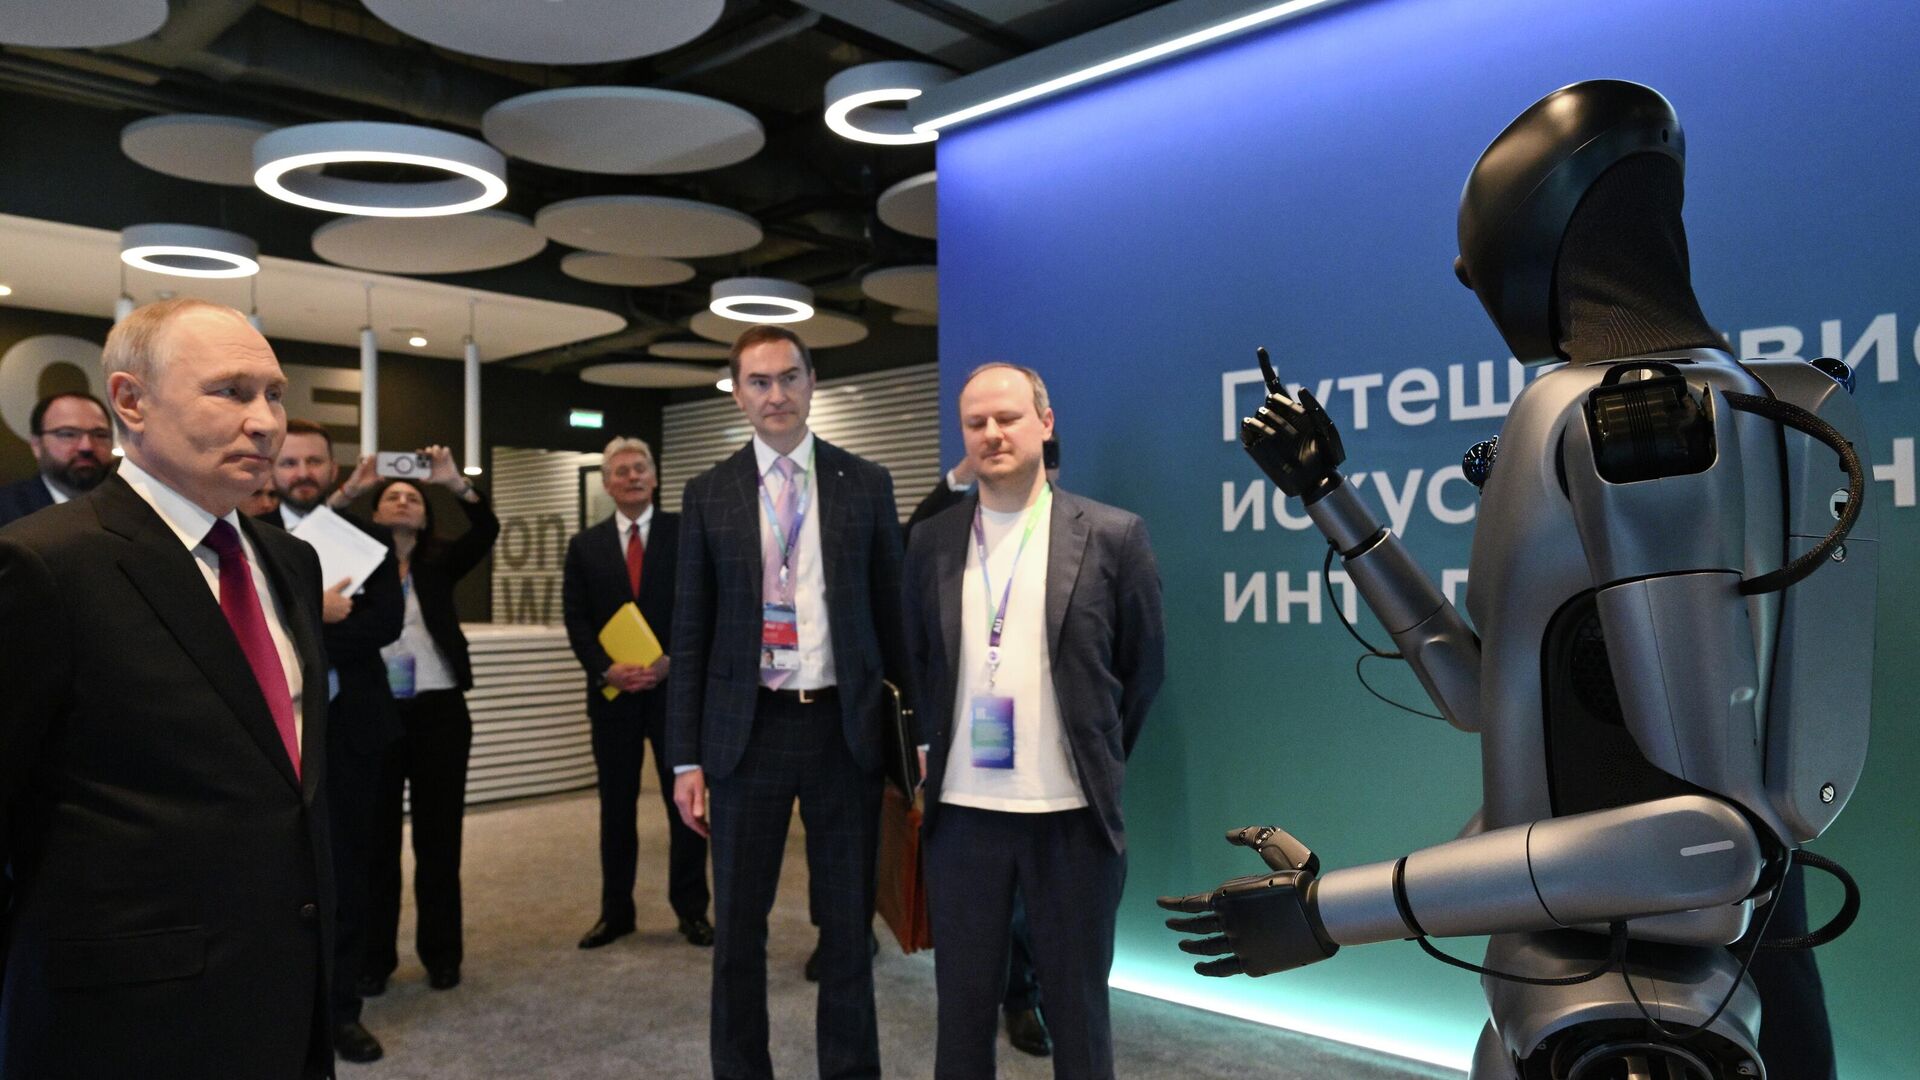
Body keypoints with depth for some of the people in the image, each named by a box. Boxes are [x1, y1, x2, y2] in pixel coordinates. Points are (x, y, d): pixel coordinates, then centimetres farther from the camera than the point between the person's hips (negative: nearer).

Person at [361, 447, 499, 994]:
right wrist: (347, 492, -19)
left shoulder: (439, 561, 7)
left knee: (438, 837, 7)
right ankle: (375, 957, 18)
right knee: (376, 837, 7)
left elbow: (486, 529, -9)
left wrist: (455, 482, -23)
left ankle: (441, 954, 17)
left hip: (438, 711, 0)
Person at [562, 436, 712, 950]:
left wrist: (672, 661, -14)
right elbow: (576, 619, 3)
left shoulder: (686, 532, 3)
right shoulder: (585, 545, 9)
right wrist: (606, 670, -12)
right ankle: (616, 911, 21)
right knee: (616, 806, 9)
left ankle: (691, 909, 16)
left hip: (676, 687, -2)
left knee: (685, 801, 4)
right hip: (612, 692, 2)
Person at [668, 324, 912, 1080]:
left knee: (849, 921, 11)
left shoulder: (865, 484, 3)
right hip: (748, 729, 1)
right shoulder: (708, 494, 4)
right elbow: (691, 632, 4)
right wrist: (686, 758, 0)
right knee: (738, 924, 11)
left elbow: (894, 612, 5)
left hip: (845, 726, 0)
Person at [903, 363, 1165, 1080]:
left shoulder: (1112, 535, -5)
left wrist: (1100, 762, 8)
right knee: (963, 1004, 15)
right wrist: (934, 755, 11)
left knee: (1077, 1009, 13)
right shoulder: (931, 543, 3)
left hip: (1072, 814, -2)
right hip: (960, 811, 2)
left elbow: (1144, 665, 4)